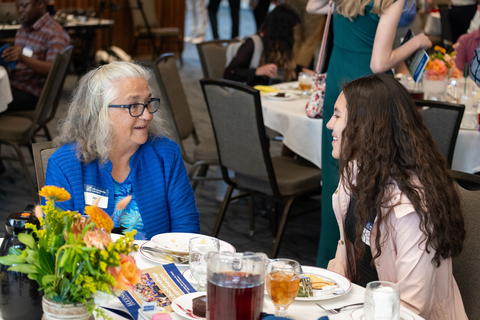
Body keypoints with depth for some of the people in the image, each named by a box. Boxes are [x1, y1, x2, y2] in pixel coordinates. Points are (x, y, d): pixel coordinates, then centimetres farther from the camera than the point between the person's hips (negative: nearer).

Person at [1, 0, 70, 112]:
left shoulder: (54, 33, -8)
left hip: (32, 94, -8)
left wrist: (23, 58, -30)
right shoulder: (21, 31, 17)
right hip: (13, 84, 8)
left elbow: (53, 69, -18)